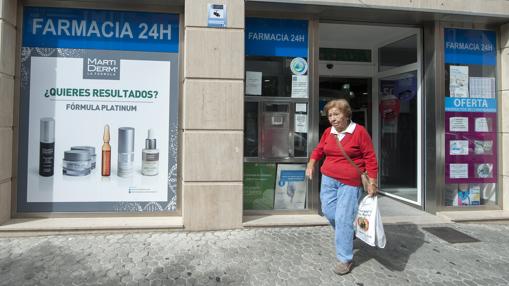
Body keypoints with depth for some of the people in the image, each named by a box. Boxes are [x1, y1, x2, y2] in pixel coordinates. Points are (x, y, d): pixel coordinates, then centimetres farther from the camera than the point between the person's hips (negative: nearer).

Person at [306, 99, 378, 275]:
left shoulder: (360, 131, -9)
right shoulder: (328, 132, 5)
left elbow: (370, 158, -7)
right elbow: (319, 150, 20)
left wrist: (372, 182, -10)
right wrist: (311, 165, 7)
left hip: (350, 182, -5)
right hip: (328, 179, 5)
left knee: (343, 218, -6)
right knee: (328, 211, 6)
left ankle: (344, 259, 11)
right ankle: (347, 233, 38)